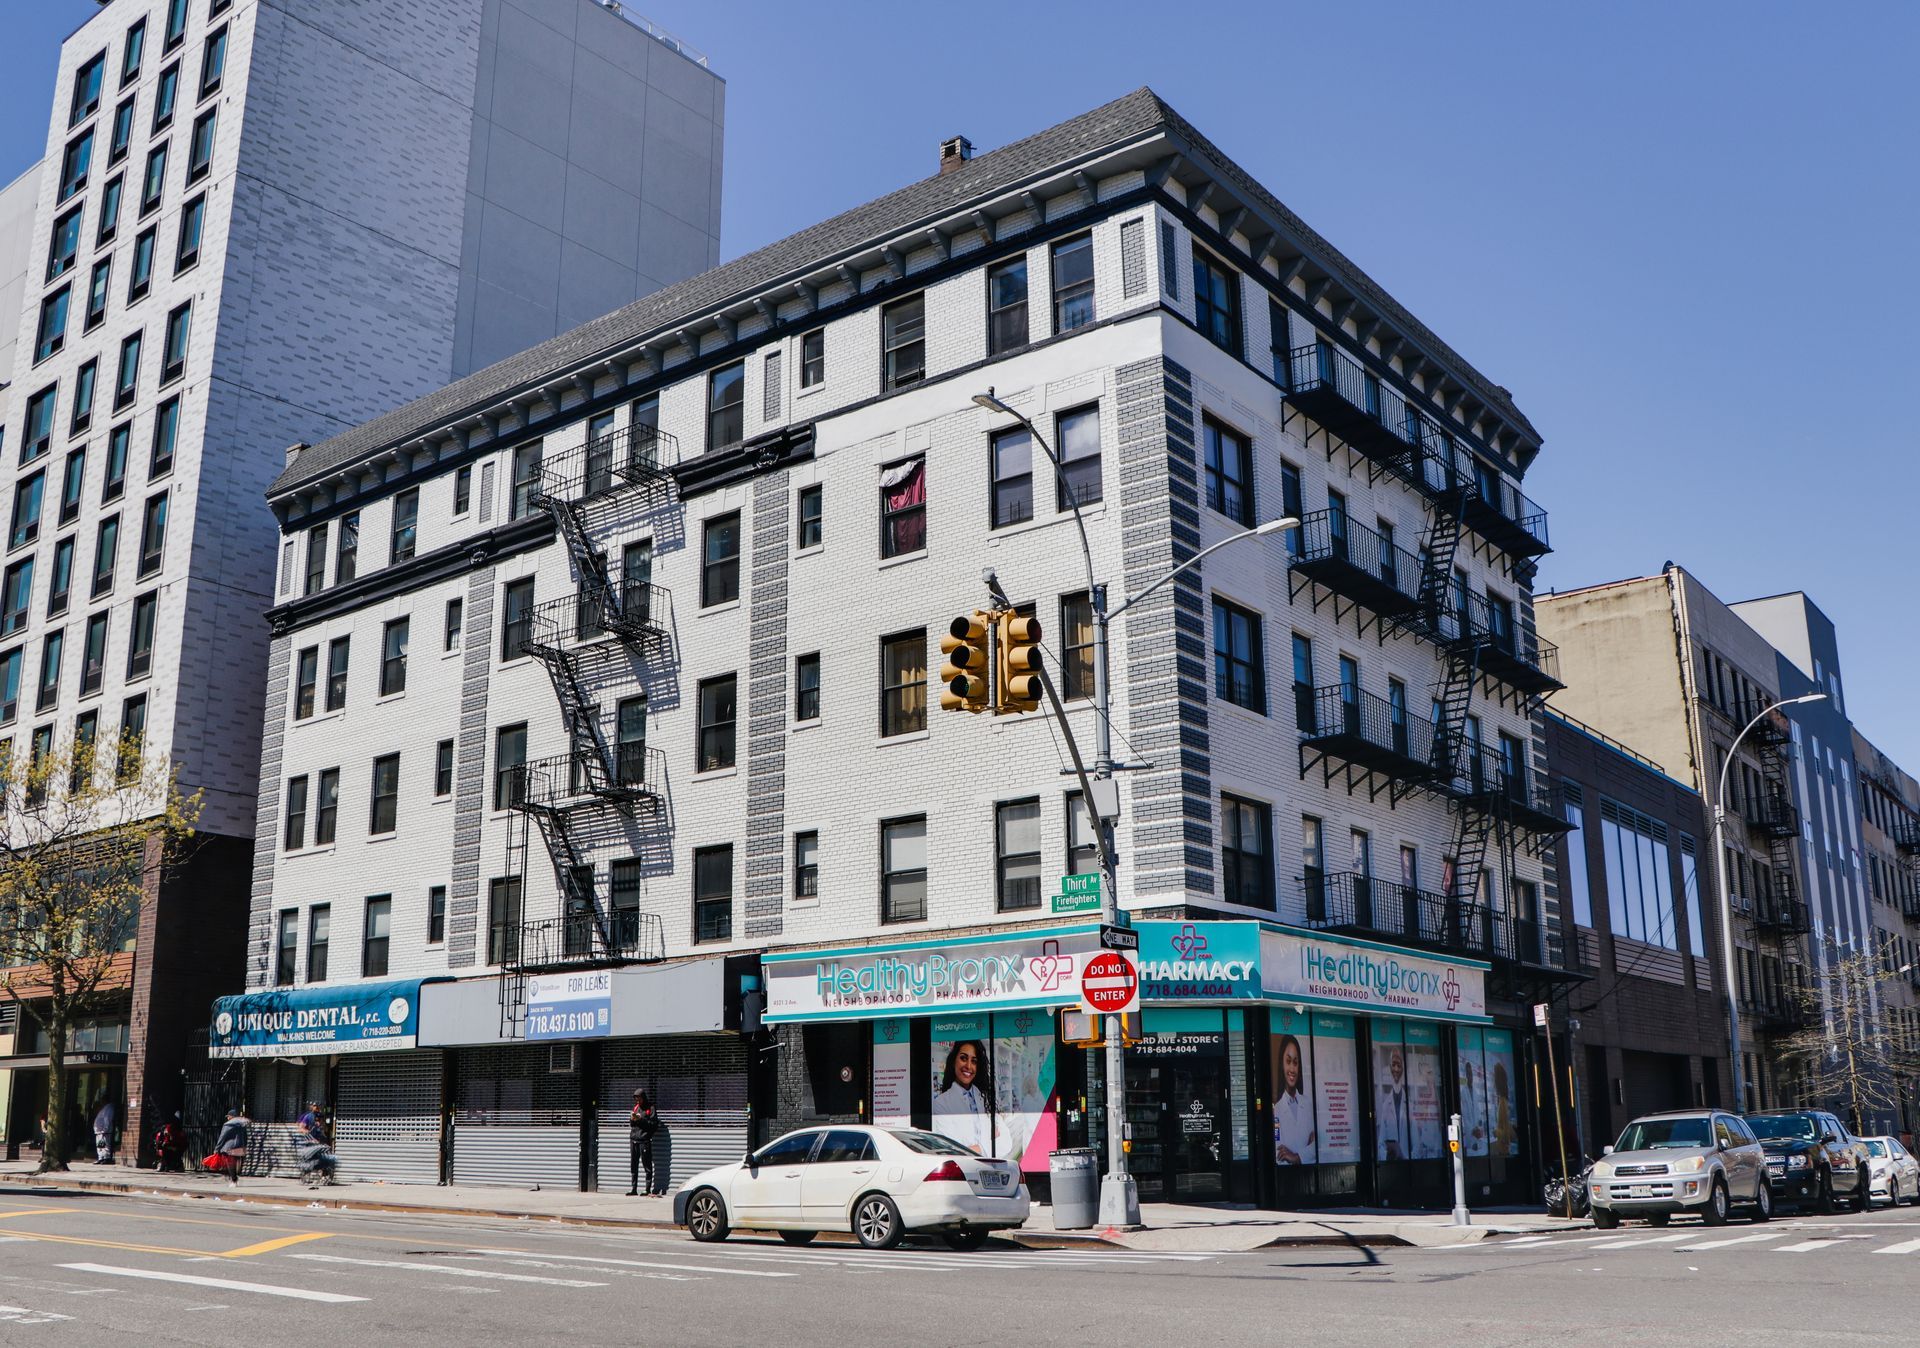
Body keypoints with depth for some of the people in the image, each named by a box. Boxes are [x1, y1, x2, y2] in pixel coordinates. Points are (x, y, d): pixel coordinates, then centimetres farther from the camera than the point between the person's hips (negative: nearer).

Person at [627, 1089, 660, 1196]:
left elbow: (654, 1124, -9)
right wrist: (632, 1119, -2)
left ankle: (648, 1189, -1)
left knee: (647, 1166, -3)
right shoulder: (636, 1107, 15)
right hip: (633, 1139, 6)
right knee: (633, 1166, 8)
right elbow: (630, 1123, 20)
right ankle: (633, 1189, 13)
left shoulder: (650, 1108, -3)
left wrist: (641, 1119, -16)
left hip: (644, 1140, -6)